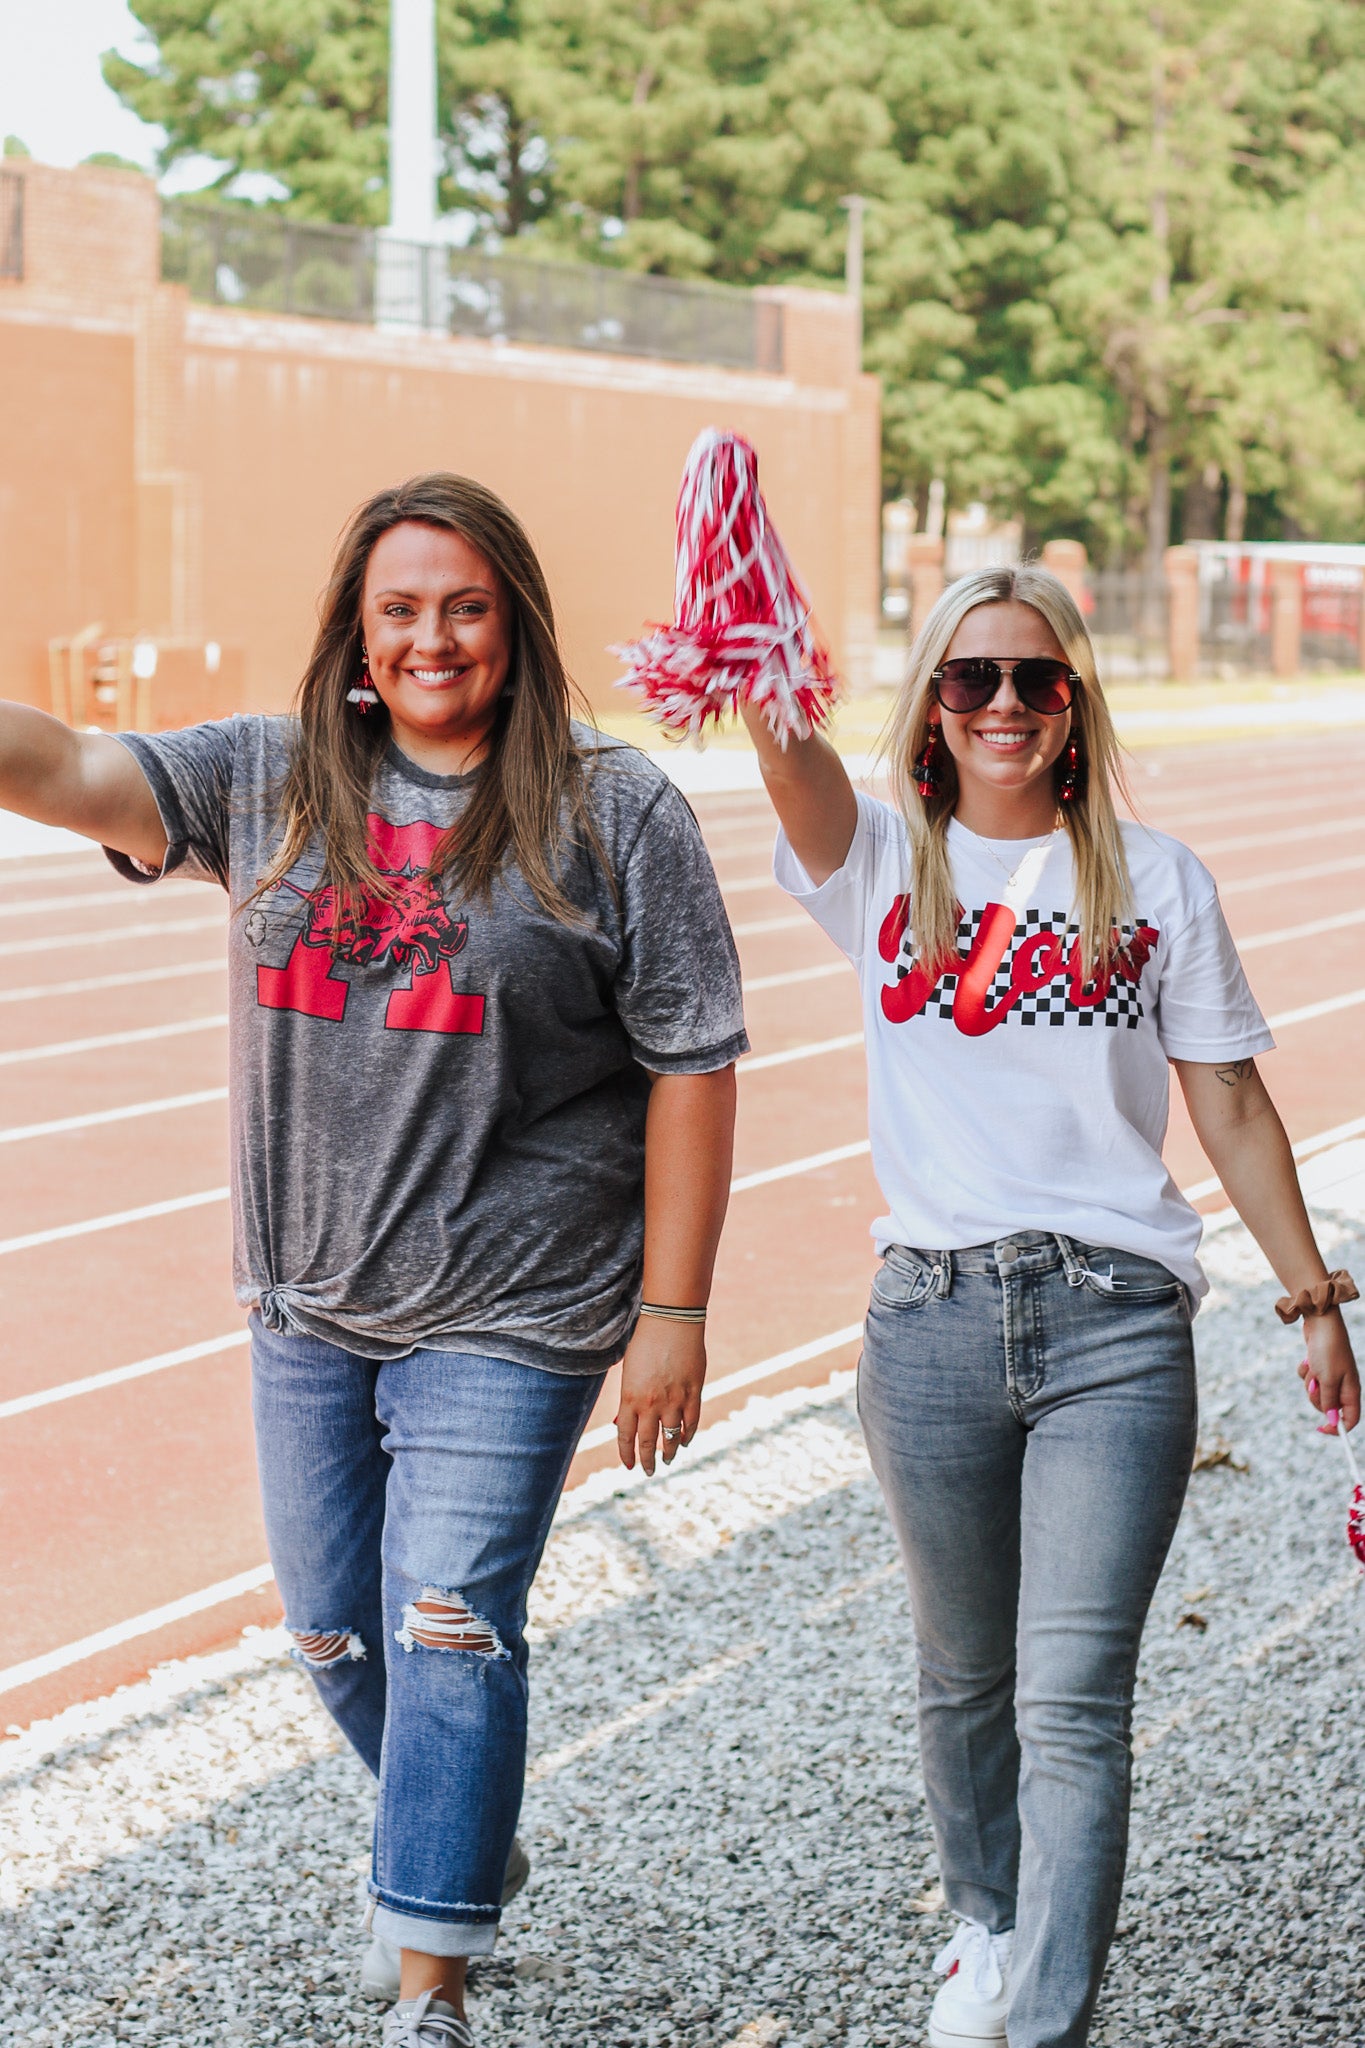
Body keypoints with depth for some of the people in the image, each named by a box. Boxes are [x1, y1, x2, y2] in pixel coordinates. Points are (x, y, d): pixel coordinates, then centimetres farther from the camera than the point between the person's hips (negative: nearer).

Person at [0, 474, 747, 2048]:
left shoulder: (614, 811, -6)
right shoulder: (271, 782, 3)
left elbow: (691, 1067, -6)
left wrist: (673, 1311, -9)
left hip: (508, 1312, -5)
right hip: (308, 1300, 5)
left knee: (449, 1629, -8)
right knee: (334, 1630, 16)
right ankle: (459, 1847, 43)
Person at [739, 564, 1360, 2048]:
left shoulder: (1155, 883, 5)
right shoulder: (884, 863, 4)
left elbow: (1231, 1105, 10)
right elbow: (787, 749, -18)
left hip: (1115, 1327, -1)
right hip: (933, 1318, 1)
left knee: (1074, 1701, -10)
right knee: (967, 1677, 17)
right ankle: (987, 1928, 41)